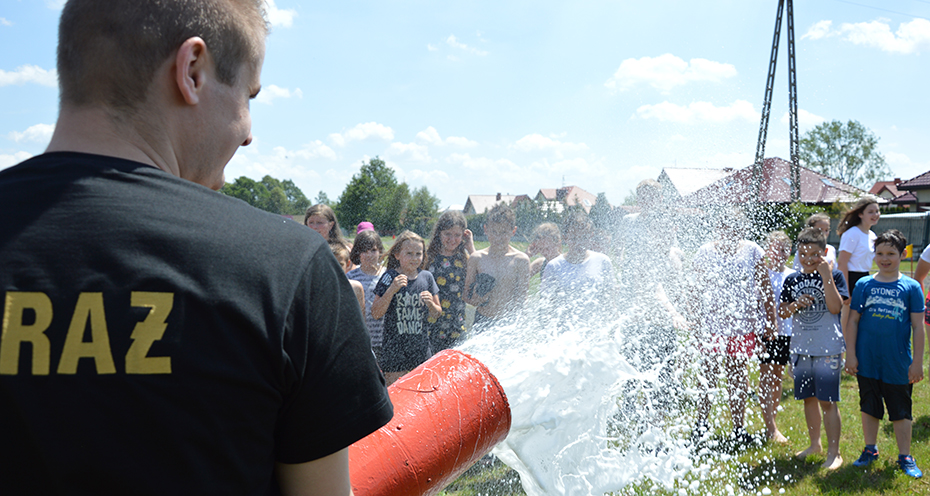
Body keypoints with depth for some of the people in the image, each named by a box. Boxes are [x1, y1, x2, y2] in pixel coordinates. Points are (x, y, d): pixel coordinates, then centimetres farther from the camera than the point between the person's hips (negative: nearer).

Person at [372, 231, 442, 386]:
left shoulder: (426, 277, 3)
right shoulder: (389, 277, -6)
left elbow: (436, 314, 10)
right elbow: (376, 313, -11)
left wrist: (431, 304, -13)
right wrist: (391, 290, -22)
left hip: (421, 346, 3)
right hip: (394, 348, -3)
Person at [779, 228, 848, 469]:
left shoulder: (834, 276, -4)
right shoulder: (793, 280, 7)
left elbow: (835, 307, -17)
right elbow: (781, 312, 6)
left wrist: (826, 276, -20)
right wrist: (795, 305, -13)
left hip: (828, 350, -4)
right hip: (801, 348, 5)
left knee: (827, 401, -4)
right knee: (808, 398, 15)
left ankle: (834, 452, 4)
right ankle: (815, 444, 31)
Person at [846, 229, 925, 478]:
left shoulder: (911, 287, -3)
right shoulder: (864, 285, 0)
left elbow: (917, 327, -1)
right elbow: (853, 321, 4)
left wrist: (917, 362, -3)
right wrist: (851, 354, 0)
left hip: (898, 364, -1)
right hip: (867, 362, 1)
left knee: (901, 411, 8)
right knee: (869, 408, 14)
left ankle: (905, 457, 21)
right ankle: (870, 450, 29)